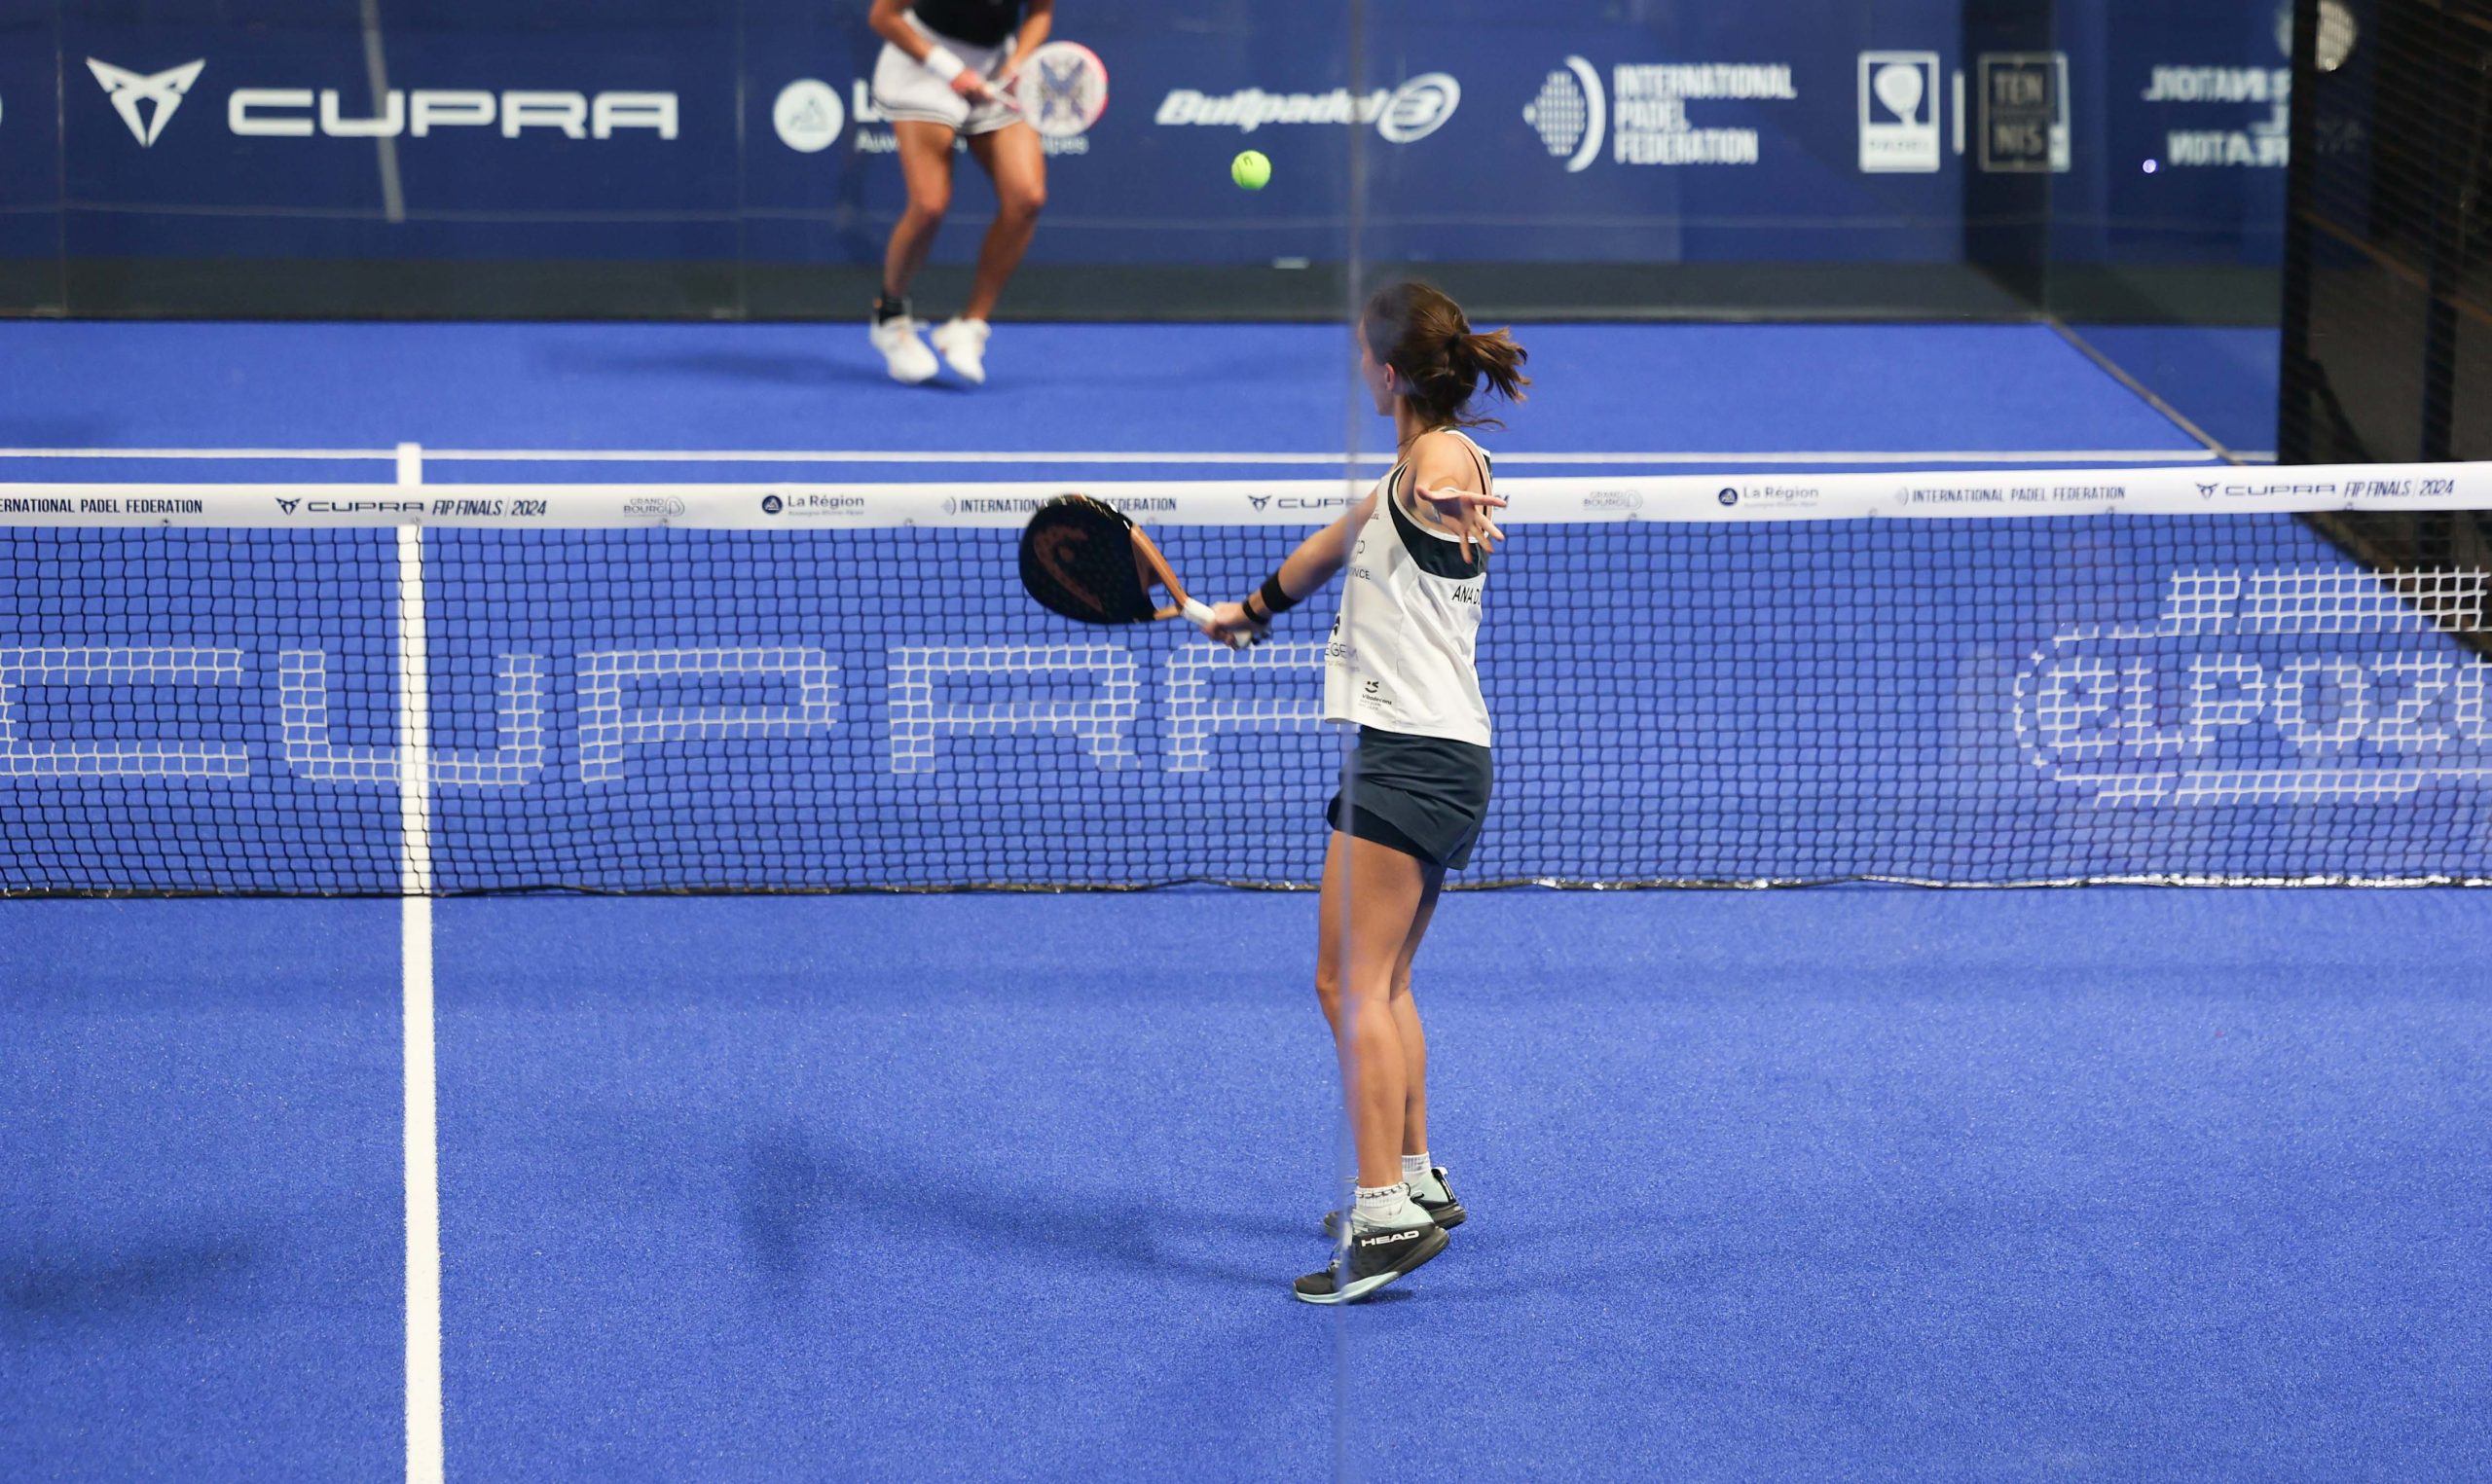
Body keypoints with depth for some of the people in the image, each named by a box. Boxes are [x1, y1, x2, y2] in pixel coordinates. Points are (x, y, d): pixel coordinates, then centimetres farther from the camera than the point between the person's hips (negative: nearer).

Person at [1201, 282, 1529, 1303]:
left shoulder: (1441, 456, -8)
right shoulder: (1409, 475, 21)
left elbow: (1447, 490, -27)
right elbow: (1346, 537, 34)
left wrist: (1452, 515, -45)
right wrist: (1253, 610, 45)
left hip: (1411, 754, -10)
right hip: (1441, 757, 10)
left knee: (1350, 985, -12)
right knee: (1384, 986, 20)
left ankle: (1387, 1217, -16)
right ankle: (1418, 1182, 30)